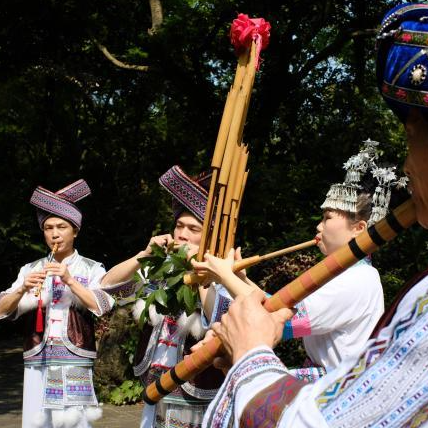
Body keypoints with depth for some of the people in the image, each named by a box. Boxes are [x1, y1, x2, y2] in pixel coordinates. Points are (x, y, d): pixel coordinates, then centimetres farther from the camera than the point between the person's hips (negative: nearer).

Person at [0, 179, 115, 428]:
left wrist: (70, 281, -17)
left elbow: (103, 306, -9)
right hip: (37, 364, 2)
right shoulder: (30, 270, 12)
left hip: (75, 364, -2)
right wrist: (23, 289, -14)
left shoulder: (91, 269, 5)